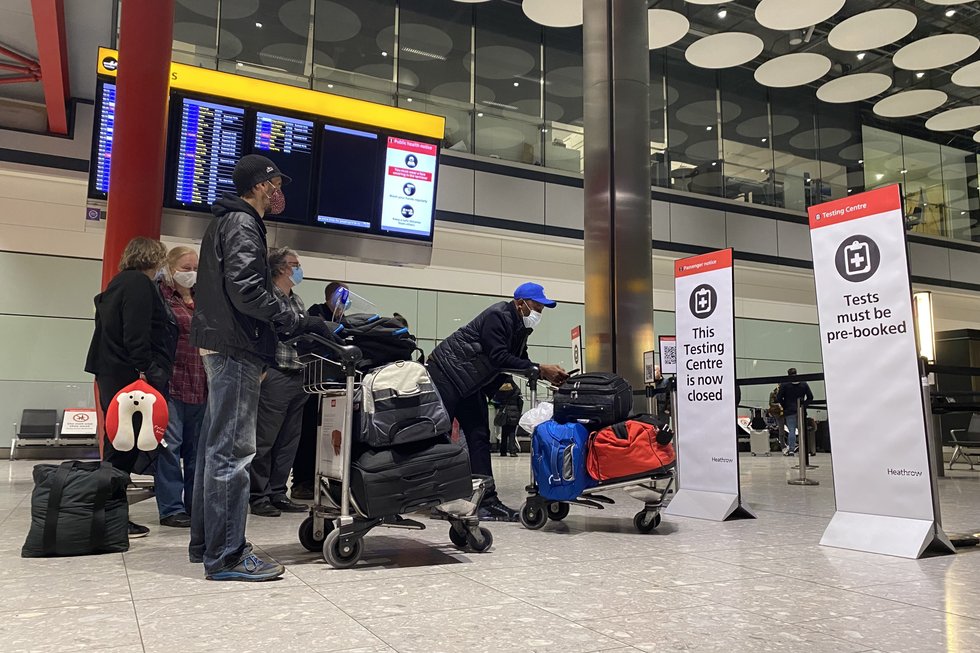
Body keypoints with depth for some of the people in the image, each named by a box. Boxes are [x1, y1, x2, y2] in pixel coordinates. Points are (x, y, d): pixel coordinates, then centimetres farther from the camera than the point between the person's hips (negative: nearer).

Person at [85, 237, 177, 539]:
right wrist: (144, 370, -21)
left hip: (112, 374, 10)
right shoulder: (139, 283, -9)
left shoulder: (120, 282, 22)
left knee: (119, 446, 12)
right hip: (129, 375, -10)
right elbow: (136, 333, -20)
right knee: (124, 446, -7)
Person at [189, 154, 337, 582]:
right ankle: (226, 556, -6)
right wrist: (297, 322, -18)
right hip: (236, 348, -11)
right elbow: (245, 287, -22)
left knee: (215, 445, 13)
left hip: (220, 344, 11)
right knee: (232, 450, -10)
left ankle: (205, 543, 22)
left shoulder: (226, 222, 23)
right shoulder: (243, 224, -9)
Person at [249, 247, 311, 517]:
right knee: (265, 441, -1)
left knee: (288, 442, 11)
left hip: (299, 378, 8)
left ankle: (277, 494, 19)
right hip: (275, 377, -8)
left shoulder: (298, 302, 19)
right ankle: (258, 497, 8)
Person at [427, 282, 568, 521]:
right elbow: (499, 357, -28)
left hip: (469, 383, 10)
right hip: (446, 371, -10)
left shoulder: (519, 327, 10)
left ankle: (487, 500, 4)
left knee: (479, 437, 4)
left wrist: (549, 375, -6)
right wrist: (539, 369, -27)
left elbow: (521, 361, 9)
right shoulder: (498, 316, -20)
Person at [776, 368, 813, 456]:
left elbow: (779, 398, -7)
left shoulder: (784, 384, -4)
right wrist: (804, 405, 7)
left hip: (789, 411, -3)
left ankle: (791, 449, -6)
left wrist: (784, 406, 4)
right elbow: (810, 397, 5)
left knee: (791, 431, -3)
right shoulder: (804, 384, 6)